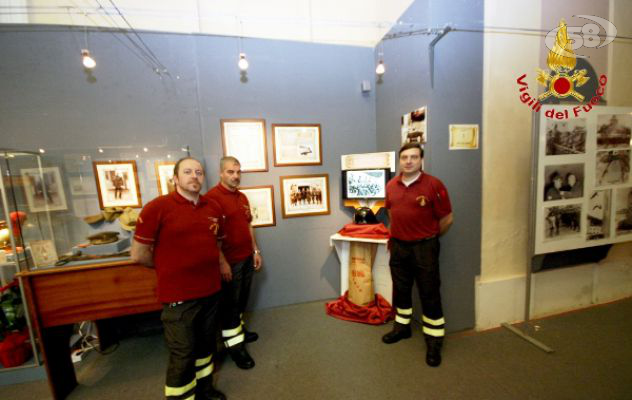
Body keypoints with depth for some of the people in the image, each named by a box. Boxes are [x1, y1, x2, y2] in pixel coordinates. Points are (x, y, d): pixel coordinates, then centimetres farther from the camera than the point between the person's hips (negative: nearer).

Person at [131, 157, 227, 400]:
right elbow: (139, 254, -7)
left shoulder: (214, 208, 3)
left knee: (206, 344, 23)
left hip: (212, 291, 6)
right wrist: (170, 268, 4)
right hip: (179, 296, -5)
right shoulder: (157, 207, -12)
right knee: (183, 355, 10)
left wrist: (221, 263, 6)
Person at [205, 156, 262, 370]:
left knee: (241, 300, 21)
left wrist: (255, 251, 12)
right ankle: (234, 345, 23)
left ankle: (239, 330, 40)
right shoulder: (212, 197, -15)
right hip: (229, 261, -7)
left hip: (247, 258, 8)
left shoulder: (242, 197, 9)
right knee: (229, 304, 8)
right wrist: (222, 262, -19)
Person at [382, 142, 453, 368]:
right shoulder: (391, 186, 2)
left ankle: (434, 343, 25)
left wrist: (429, 237, 5)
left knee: (429, 295, 6)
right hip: (398, 246, 5)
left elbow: (447, 218, -6)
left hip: (424, 247, -4)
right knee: (400, 290, 18)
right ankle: (402, 327, 40)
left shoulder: (433, 185, -13)